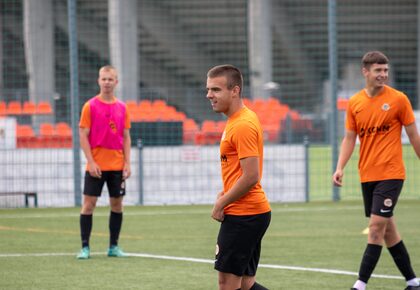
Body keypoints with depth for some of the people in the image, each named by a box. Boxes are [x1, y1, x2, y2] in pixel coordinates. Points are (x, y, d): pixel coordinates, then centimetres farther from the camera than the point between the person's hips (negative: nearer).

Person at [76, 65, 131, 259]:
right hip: (96, 166, -3)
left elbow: (126, 137, 10)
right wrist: (91, 162, -12)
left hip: (117, 165, 4)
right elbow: (83, 136, -5)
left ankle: (113, 246, 14)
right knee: (89, 203, -4)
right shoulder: (90, 106, -3)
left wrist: (127, 163, 1)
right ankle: (85, 247, 0)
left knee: (117, 203, 6)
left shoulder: (121, 108, 7)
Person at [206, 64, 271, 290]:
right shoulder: (236, 121, 15)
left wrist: (221, 204, -13)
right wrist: (224, 195, 11)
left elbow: (250, 177, -22)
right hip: (252, 213, 10)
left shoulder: (243, 125, -17)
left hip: (242, 216, -10)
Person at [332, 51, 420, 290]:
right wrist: (340, 168, -2)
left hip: (391, 174, -5)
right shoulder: (355, 103, 6)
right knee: (387, 229, 10)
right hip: (367, 175, 5)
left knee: (376, 227, -12)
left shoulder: (398, 99, -5)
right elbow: (350, 138, 10)